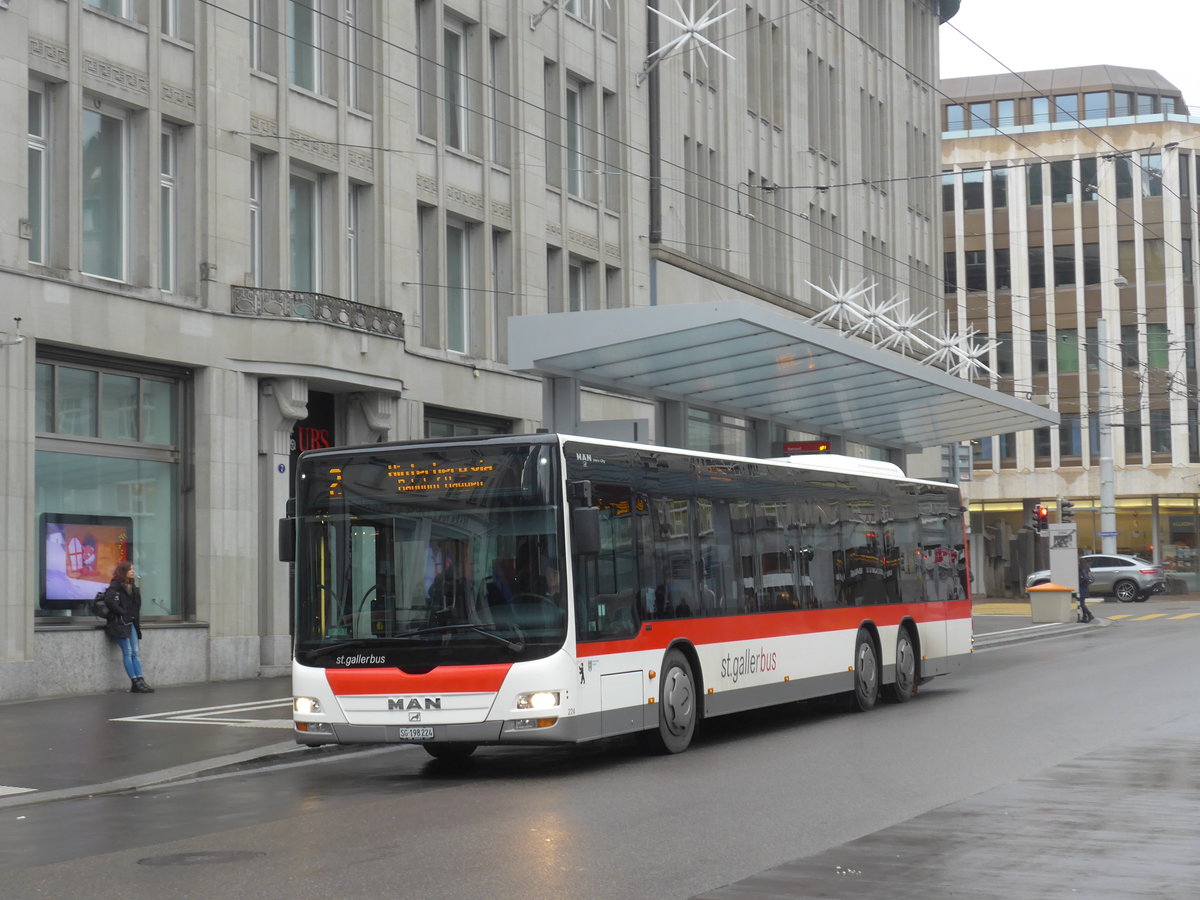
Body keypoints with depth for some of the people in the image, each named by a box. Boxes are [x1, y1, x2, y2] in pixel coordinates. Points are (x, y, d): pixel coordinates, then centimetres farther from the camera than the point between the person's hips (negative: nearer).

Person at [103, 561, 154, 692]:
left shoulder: (133, 586, 16)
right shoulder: (115, 585, -7)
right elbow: (108, 599, -23)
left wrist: (137, 621, 10)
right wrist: (121, 612, -16)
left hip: (131, 622, 8)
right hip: (120, 623, -7)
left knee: (135, 652, 2)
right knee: (127, 652, -8)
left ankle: (140, 681, -1)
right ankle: (135, 683, -9)